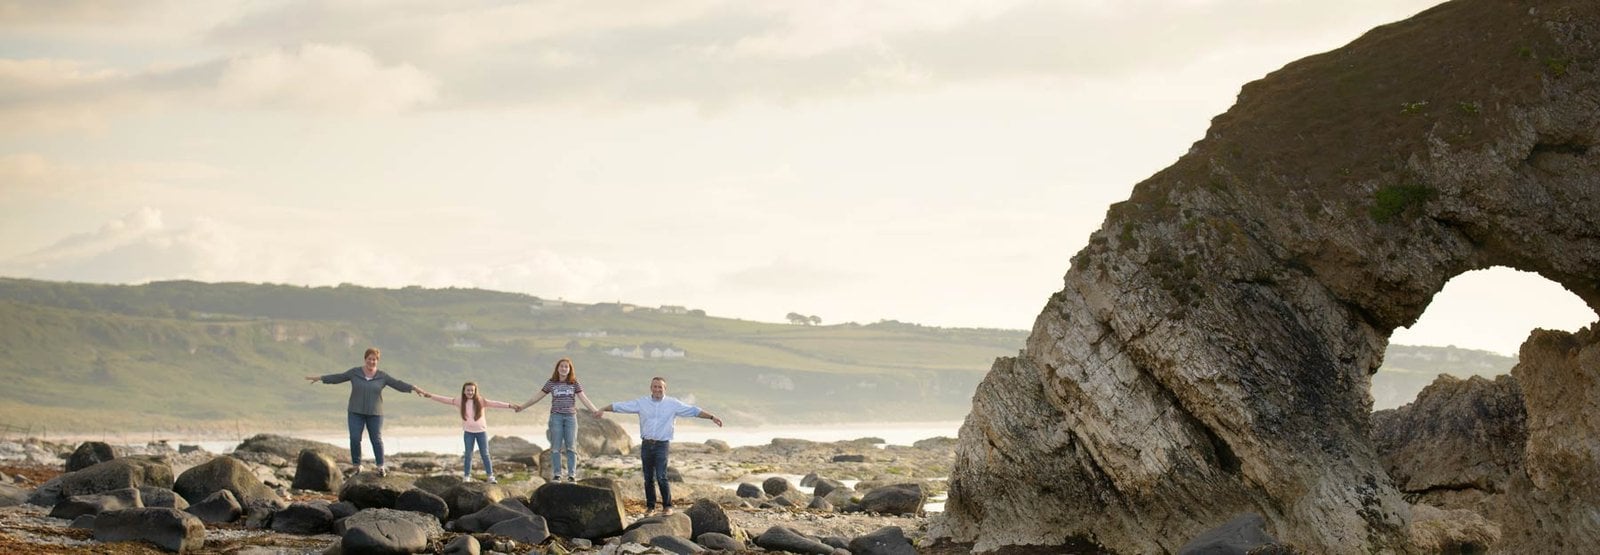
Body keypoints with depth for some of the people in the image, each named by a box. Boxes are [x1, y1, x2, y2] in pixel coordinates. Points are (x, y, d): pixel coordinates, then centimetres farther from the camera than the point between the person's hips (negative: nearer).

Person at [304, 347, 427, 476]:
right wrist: (319, 378, 5)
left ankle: (381, 467, 3)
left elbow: (398, 384, -5)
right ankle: (357, 466, 3)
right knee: (355, 439, -7)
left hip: (374, 414, 0)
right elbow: (338, 378, 5)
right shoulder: (355, 372, 1)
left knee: (377, 439, -4)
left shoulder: (382, 376, 0)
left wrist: (415, 388, -16)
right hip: (356, 412, 0)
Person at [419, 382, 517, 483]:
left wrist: (510, 406, -23)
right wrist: (428, 395, -10)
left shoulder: (481, 401, -9)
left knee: (485, 454, 4)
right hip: (468, 432, 1)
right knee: (468, 454, 5)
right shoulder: (460, 401, -6)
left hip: (481, 431, -1)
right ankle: (467, 476, 13)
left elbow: (495, 403, -15)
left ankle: (490, 476, 9)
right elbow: (444, 399, -6)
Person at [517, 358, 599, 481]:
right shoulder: (551, 383, 6)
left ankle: (572, 475, 0)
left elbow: (584, 399, 4)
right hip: (556, 416, 0)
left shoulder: (574, 384, 6)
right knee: (556, 447, -1)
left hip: (571, 416, 0)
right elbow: (537, 397, 11)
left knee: (571, 447, -2)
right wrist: (522, 406, 12)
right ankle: (556, 474, 2)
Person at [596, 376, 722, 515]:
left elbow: (694, 411, -2)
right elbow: (620, 406, 7)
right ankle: (650, 506, 18)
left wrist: (712, 417, -9)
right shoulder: (642, 402, 6)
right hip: (646, 444, 3)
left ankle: (667, 506, 1)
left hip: (662, 445, -3)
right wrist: (603, 409, 5)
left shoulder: (673, 404, 1)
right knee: (648, 478, 7)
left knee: (661, 477, -12)